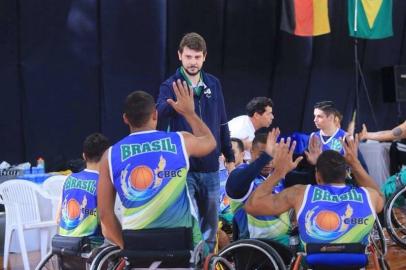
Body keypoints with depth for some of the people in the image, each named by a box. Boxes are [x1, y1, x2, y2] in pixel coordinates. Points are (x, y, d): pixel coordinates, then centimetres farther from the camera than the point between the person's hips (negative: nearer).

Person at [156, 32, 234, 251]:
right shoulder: (170, 85, -7)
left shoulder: (213, 84, 6)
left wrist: (230, 157, 13)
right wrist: (174, 103, -49)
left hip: (210, 166, 4)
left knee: (210, 222, 13)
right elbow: (160, 113, -28)